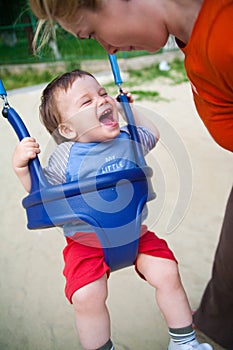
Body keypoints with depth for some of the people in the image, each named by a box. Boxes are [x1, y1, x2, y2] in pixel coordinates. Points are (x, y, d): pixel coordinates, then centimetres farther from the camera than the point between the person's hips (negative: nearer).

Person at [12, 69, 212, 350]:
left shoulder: (128, 139, -2)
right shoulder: (65, 158, -14)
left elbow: (152, 135, 20)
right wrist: (22, 168, -23)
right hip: (87, 242, -3)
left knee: (166, 273, -10)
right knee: (87, 297, -21)